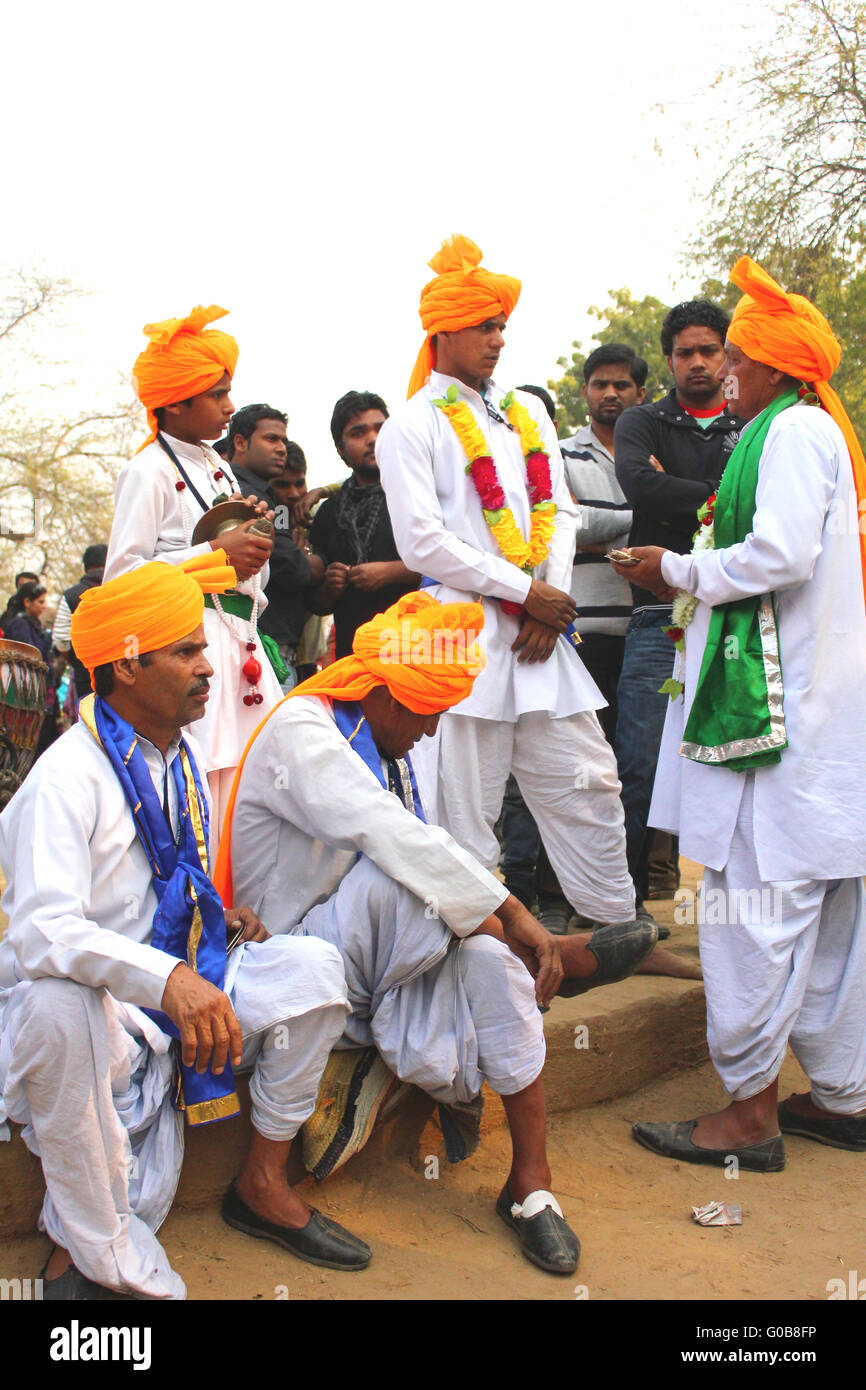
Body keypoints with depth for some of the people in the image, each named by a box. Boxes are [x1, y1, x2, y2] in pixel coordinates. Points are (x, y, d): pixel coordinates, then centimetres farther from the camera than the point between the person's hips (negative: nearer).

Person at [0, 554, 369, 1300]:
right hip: (99, 1001, -7)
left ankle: (264, 1183, 4)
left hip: (183, 982, 7)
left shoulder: (180, 756, 9)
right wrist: (167, 979, -47)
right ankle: (91, 1251, -19)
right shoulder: (66, 777, -19)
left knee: (313, 966, -14)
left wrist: (220, 912, 2)